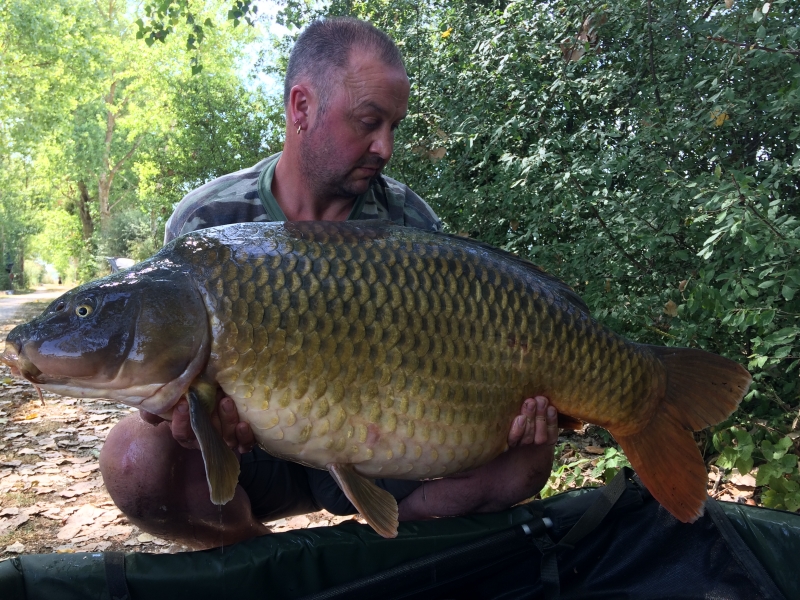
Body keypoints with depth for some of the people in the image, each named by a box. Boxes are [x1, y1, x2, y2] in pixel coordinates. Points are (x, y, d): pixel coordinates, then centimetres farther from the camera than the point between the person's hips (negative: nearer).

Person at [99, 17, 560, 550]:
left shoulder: (410, 221, -6)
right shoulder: (208, 223, -10)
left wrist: (511, 401, -27)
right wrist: (179, 405, -35)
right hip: (257, 450, 0)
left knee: (525, 455, -19)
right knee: (137, 455, -30)